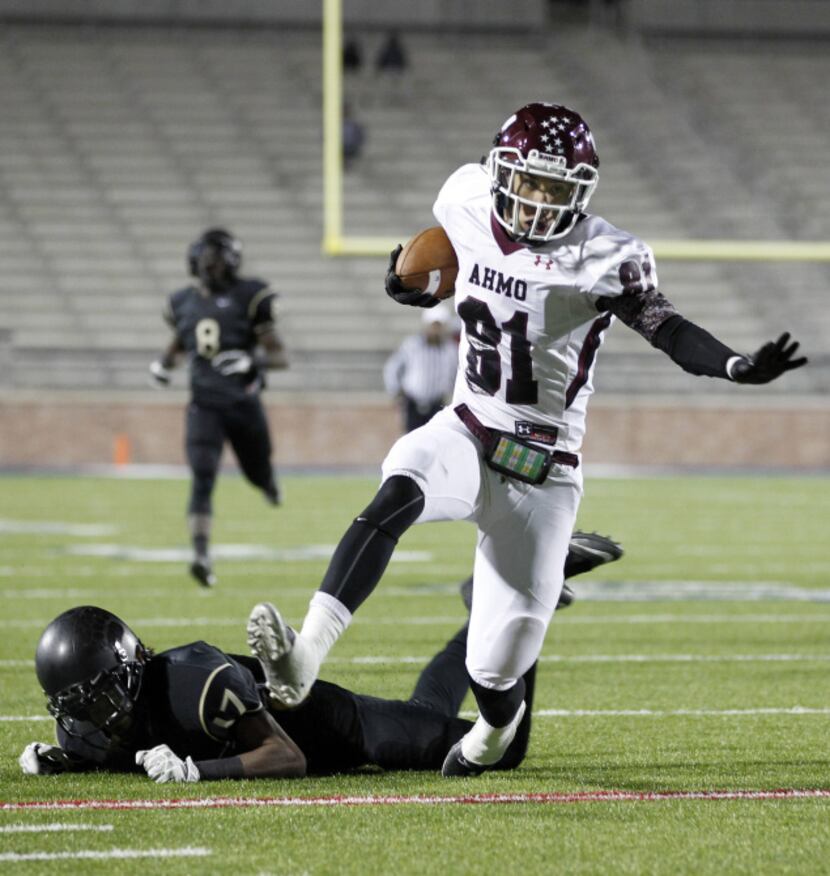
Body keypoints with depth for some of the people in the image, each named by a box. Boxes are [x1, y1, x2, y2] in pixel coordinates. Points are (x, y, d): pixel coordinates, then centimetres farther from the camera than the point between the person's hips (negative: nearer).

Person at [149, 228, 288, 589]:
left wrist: (251, 360, -26)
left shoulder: (250, 298, -6)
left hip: (244, 405, -1)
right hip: (204, 406, 1)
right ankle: (202, 556, -23)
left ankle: (268, 482, 56)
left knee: (258, 475, 17)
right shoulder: (185, 302, 8)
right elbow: (179, 343, 28)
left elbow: (280, 356, -6)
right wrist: (163, 363, 6)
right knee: (203, 479, -17)